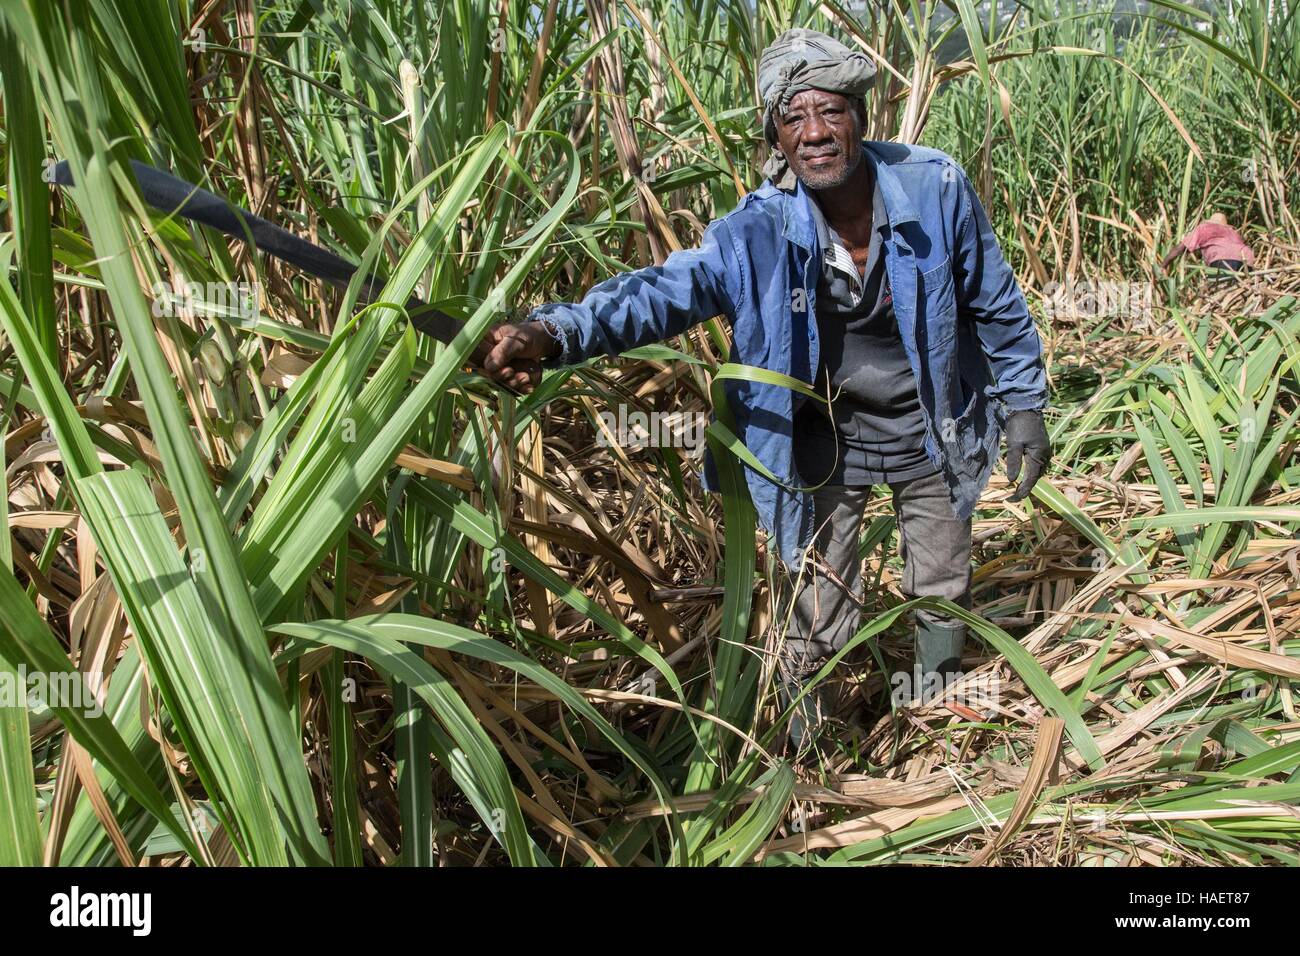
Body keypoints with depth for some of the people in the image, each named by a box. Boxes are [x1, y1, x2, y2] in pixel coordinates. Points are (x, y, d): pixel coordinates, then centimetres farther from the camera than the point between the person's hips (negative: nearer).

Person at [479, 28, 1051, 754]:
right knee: (816, 622, 1)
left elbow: (997, 306, -5)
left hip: (932, 431, 2)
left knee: (944, 591, 21)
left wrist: (1022, 405, 2)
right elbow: (668, 288, -35)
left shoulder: (936, 189, -18)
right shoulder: (760, 232, -21)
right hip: (826, 442, -1)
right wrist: (556, 333, -51)